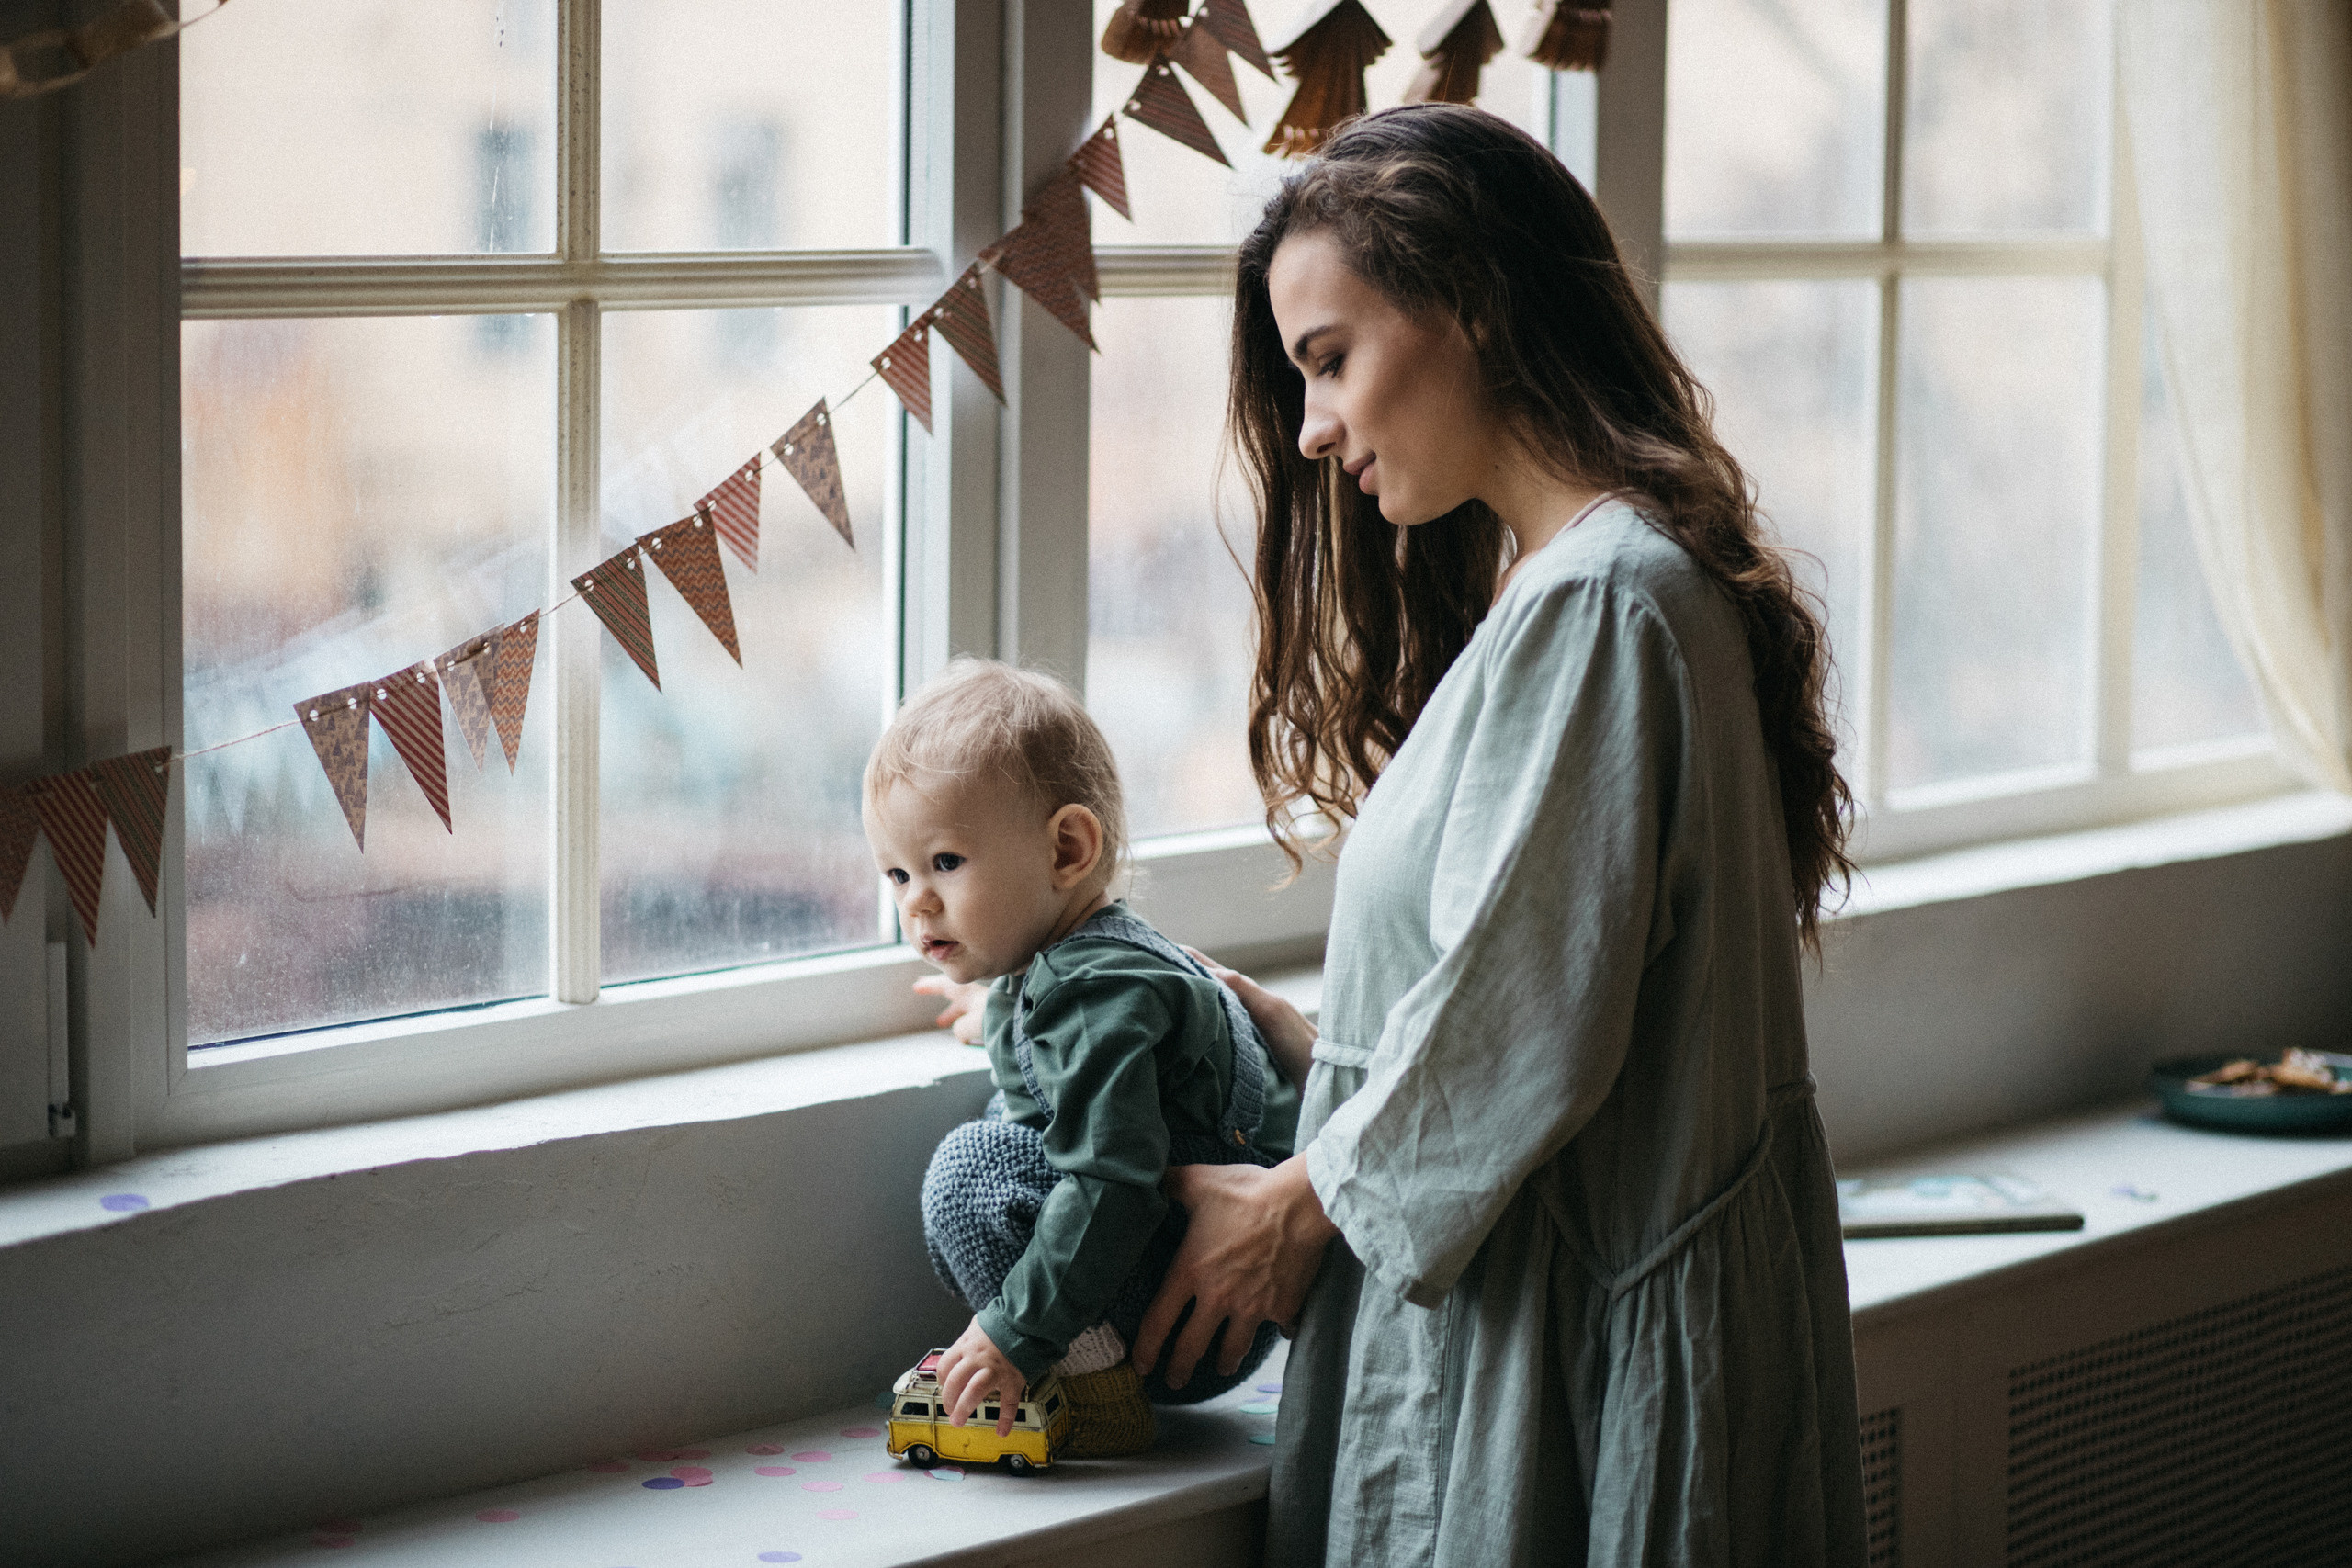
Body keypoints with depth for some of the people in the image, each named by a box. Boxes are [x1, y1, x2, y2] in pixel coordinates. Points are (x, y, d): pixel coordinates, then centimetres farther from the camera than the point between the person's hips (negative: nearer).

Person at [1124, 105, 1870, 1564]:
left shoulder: (1593, 603, -17)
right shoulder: (1544, 581, 15)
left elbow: (1520, 1032, -18)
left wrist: (1303, 1203, -6)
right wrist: (1313, 1039, 15)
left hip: (1581, 1329, -10)